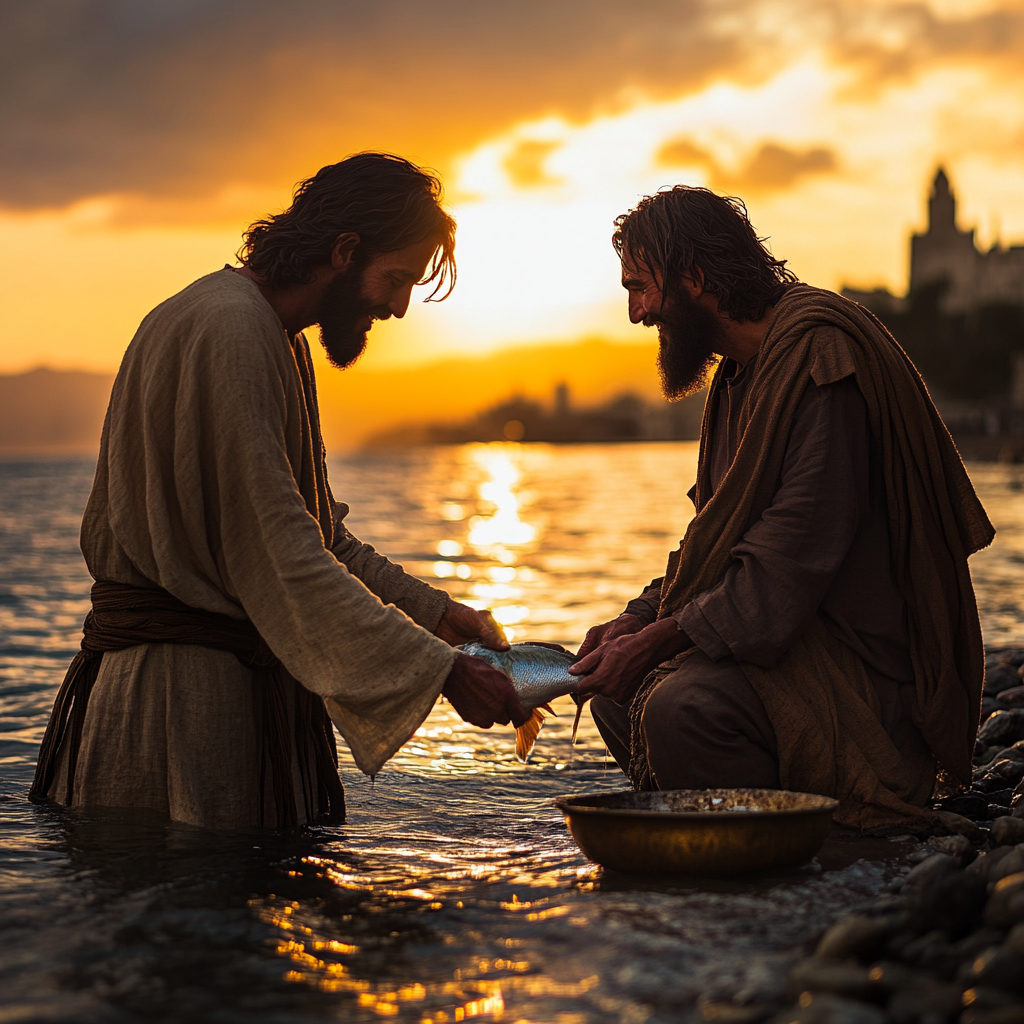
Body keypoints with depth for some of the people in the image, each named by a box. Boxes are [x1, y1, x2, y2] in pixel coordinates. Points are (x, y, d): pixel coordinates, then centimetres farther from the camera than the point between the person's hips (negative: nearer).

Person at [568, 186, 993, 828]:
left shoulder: (821, 354, -18)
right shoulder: (740, 372, 16)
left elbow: (793, 560, -24)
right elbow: (720, 540, 18)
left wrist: (659, 639, -20)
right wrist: (640, 619, 3)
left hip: (870, 660, -10)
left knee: (682, 708, -32)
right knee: (618, 689, 15)